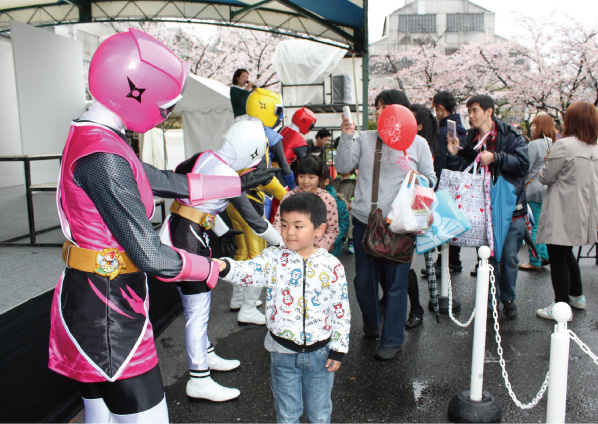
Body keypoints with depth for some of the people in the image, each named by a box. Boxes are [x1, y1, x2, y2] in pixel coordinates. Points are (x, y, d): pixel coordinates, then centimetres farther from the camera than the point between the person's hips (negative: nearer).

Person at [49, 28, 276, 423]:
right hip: (107, 311, -10)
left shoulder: (91, 137, 10)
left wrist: (239, 182, 19)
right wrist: (213, 268, -5)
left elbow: (169, 183, 14)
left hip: (93, 304, 10)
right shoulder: (102, 156, -23)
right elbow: (150, 255, -22)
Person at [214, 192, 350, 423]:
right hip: (283, 352, 0)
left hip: (320, 352, 0)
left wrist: (338, 350, -2)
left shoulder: (332, 265, -10)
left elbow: (342, 311, -4)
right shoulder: (274, 259, -9)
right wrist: (224, 266, -48)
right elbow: (247, 271, -28)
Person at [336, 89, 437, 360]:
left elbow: (430, 179, 7)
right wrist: (346, 137, -10)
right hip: (364, 220, 3)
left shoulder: (417, 143, 4)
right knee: (363, 281, 13)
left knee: (396, 283, 2)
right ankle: (371, 322, 40)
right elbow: (343, 167, 0)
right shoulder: (365, 139, 7)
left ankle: (392, 340, 17)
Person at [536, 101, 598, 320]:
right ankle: (577, 296, 35)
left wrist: (545, 166, 8)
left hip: (563, 213, -8)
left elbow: (546, 177, -11)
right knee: (567, 254, 23)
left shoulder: (564, 145, -16)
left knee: (558, 258, 0)